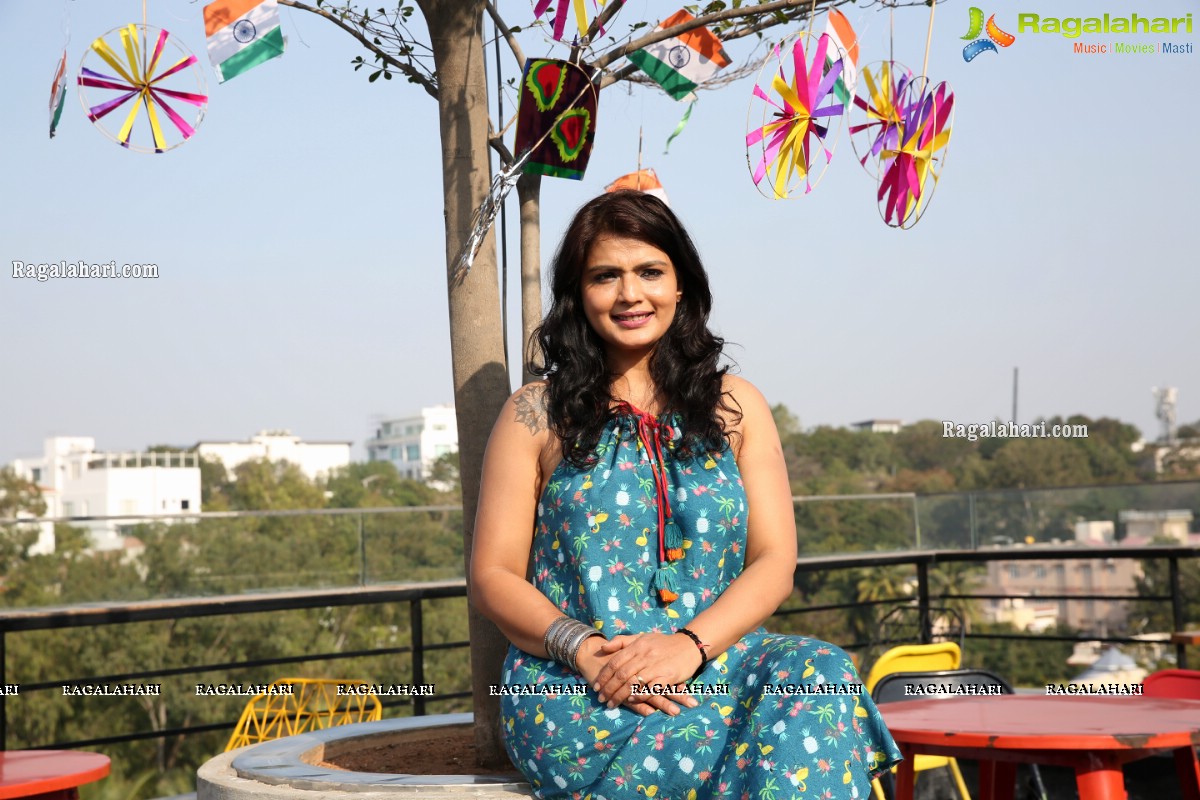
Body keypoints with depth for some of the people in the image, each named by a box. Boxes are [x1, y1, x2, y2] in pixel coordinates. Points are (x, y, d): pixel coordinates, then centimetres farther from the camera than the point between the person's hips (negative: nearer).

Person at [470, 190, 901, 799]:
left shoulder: (735, 407, 15)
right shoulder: (537, 416, 8)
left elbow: (774, 562, 6)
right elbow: (494, 577, 3)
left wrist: (689, 645, -14)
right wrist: (588, 651, -16)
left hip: (712, 663, 4)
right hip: (575, 694, -3)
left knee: (818, 674, -32)